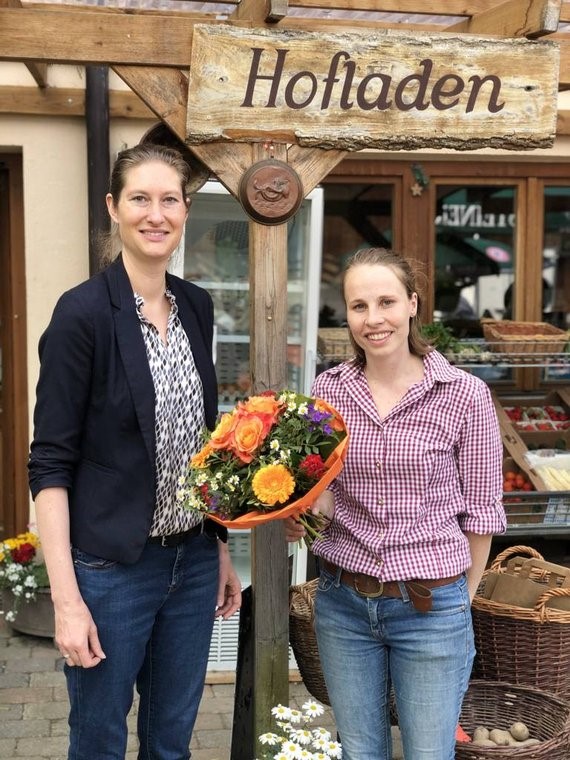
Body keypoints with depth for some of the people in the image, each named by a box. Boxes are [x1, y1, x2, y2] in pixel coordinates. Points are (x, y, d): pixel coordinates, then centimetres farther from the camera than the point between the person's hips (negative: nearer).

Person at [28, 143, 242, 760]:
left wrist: (222, 552, 13)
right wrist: (66, 598, -18)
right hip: (110, 569, -5)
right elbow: (50, 464, -13)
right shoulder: (84, 311, -13)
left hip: (194, 561, 6)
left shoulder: (196, 306, 5)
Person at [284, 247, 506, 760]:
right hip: (343, 602, 3)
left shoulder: (465, 396, -10)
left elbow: (481, 510, -2)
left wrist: (462, 601, 3)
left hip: (431, 607, -3)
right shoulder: (329, 389, -1)